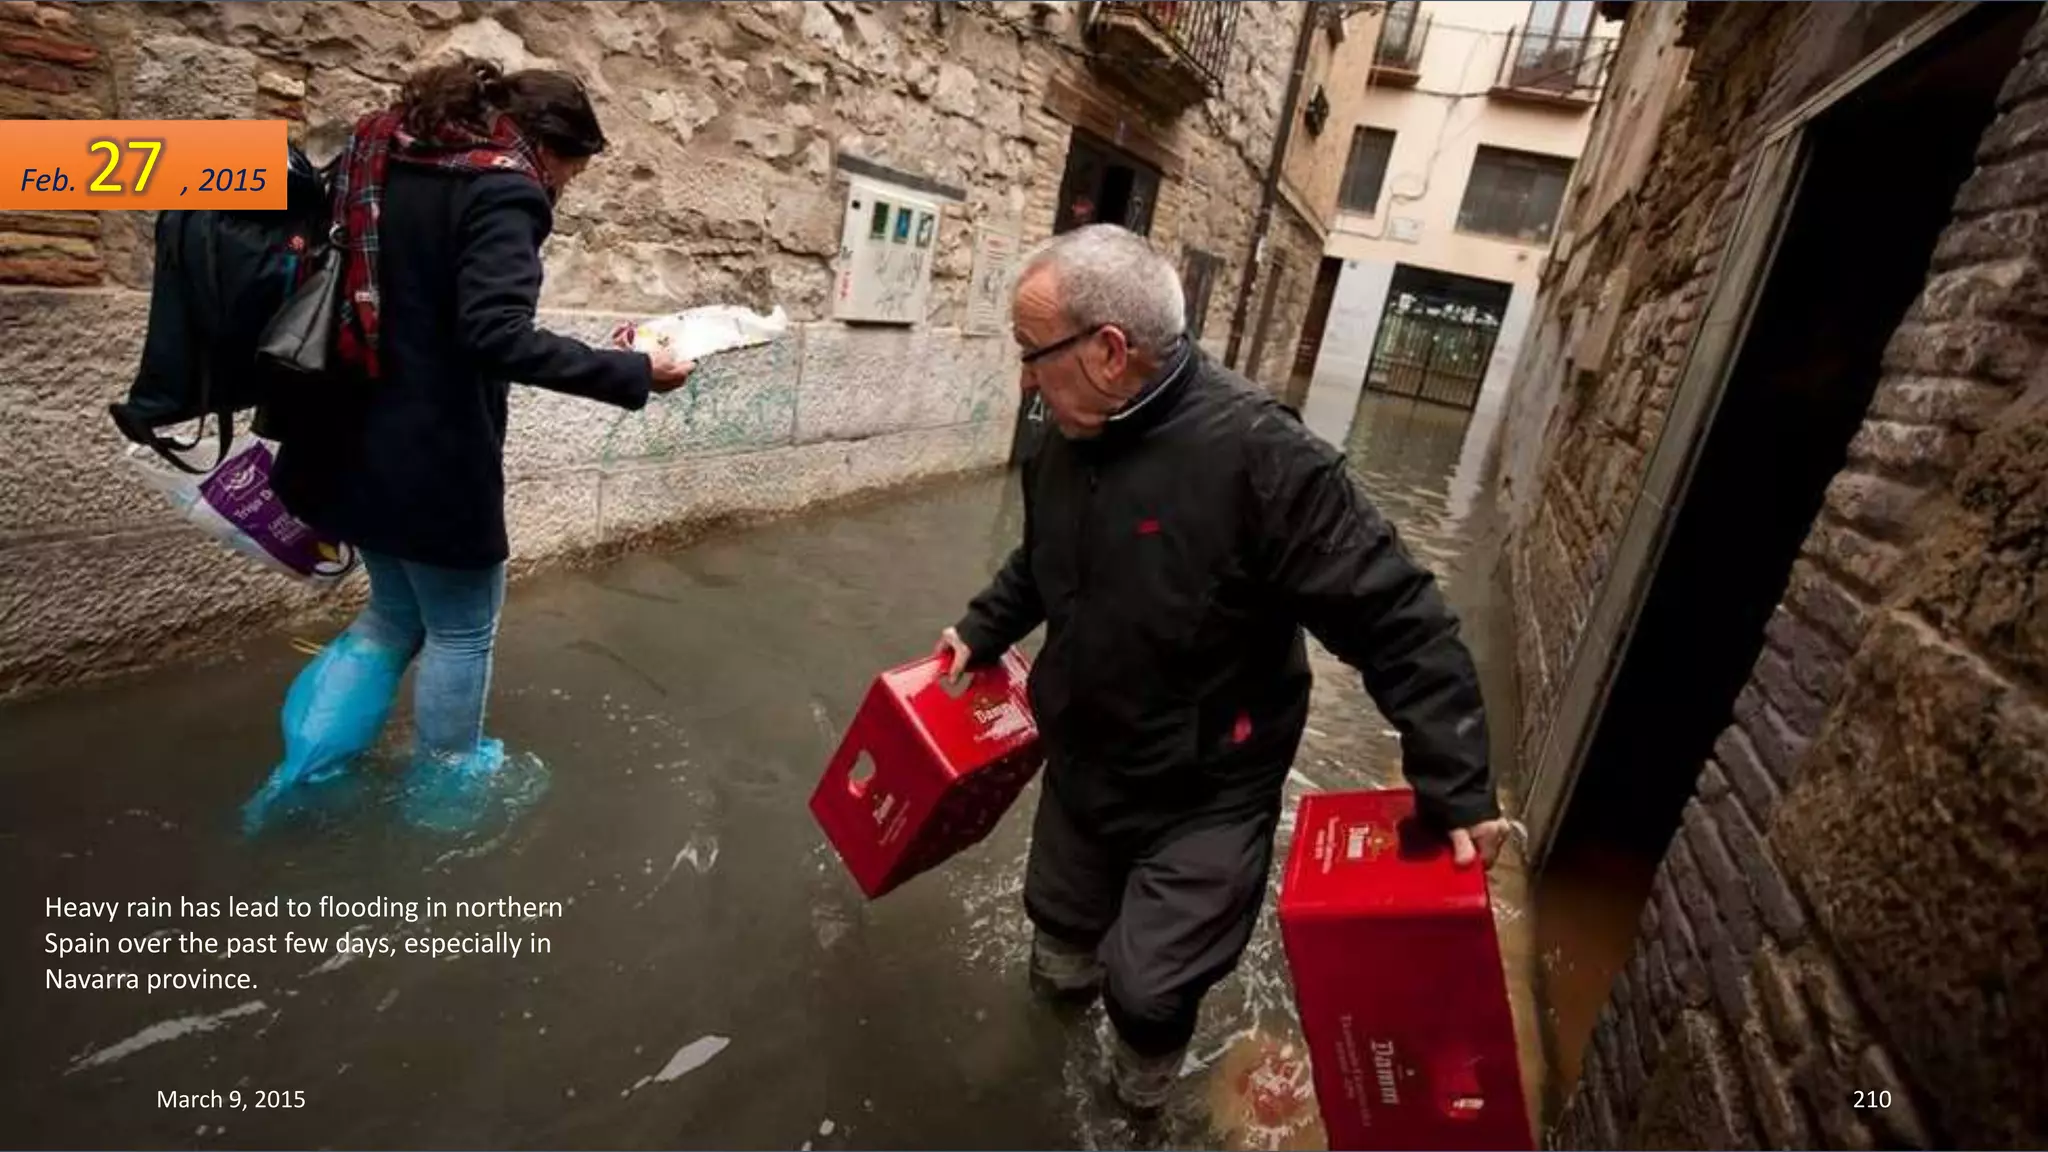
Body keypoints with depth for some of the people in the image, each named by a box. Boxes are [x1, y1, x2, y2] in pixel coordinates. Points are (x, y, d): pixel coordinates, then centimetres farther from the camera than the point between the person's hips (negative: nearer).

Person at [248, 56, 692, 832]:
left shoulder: (385, 155, 10)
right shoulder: (501, 191, -17)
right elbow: (496, 335, -31)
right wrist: (631, 374, -26)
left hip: (357, 443, 9)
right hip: (434, 457, -9)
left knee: (395, 614, 25)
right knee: (462, 628, 12)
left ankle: (303, 775, 27)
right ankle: (445, 784, 30)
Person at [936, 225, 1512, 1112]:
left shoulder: (1257, 454, -30)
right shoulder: (1066, 441, -7)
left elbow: (1397, 620, -25)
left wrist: (1456, 789, -24)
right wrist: (982, 631, 10)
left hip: (1207, 795, -6)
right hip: (1081, 762, 6)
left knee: (1149, 988, 4)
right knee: (1060, 912, 26)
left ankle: (1142, 1082, 42)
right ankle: (1071, 972, 65)